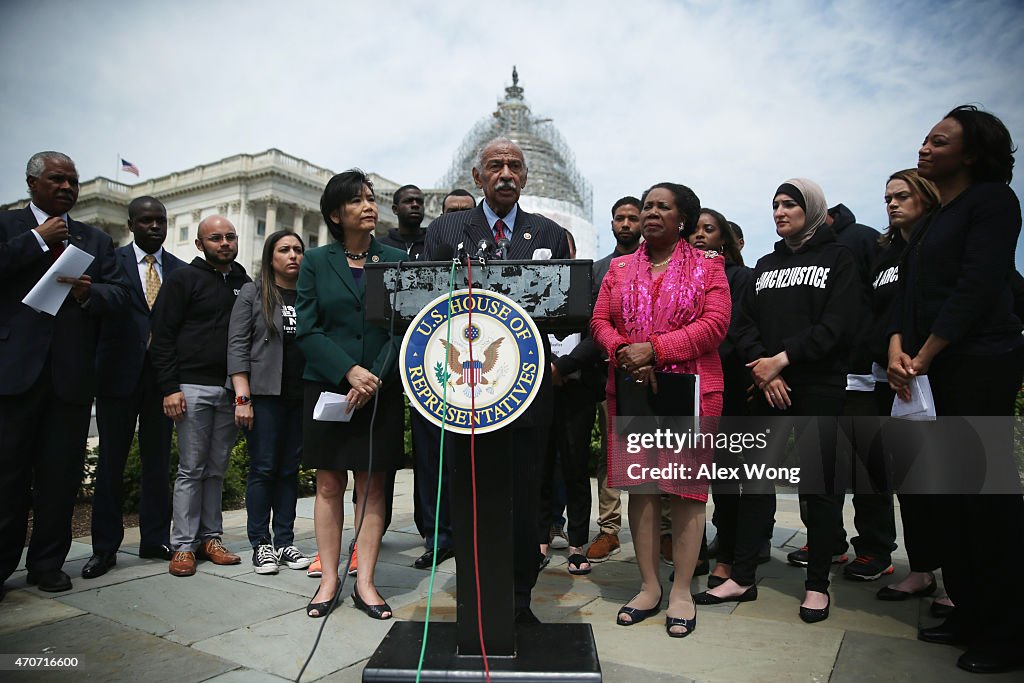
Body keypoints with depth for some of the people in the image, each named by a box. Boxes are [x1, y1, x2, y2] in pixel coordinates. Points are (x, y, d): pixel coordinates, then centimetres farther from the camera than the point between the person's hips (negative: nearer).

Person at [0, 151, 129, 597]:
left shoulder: (97, 241, 16)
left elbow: (119, 297, 5)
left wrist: (89, 292, -14)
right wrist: (37, 240, -7)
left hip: (71, 374, 2)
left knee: (61, 476, 7)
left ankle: (47, 564, 19)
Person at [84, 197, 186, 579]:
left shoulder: (181, 270, 10)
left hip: (163, 376, 2)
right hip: (119, 374, -2)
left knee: (158, 460, 8)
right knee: (111, 461, 4)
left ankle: (155, 540, 19)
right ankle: (105, 547, 14)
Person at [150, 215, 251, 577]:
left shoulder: (245, 284, 13)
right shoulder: (183, 280, 1)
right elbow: (162, 336, -3)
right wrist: (170, 388, -11)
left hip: (232, 389, 4)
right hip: (193, 387, -4)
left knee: (217, 469, 9)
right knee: (191, 469, 0)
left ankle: (210, 537, 18)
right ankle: (183, 545, 8)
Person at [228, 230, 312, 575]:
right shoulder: (253, 293, 4)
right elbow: (237, 346, -2)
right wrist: (242, 398, -11)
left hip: (303, 397, 3)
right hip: (265, 394, -3)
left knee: (290, 469, 8)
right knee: (263, 468, 0)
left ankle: (285, 542, 15)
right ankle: (260, 544, 10)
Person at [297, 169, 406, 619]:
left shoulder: (396, 260, 7)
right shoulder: (316, 262, 5)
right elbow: (307, 330, -2)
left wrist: (376, 377, -11)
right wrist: (349, 371, -15)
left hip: (381, 391, 0)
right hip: (327, 387, 0)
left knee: (372, 485, 3)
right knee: (329, 484, 5)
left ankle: (365, 582, 12)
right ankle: (329, 580, 15)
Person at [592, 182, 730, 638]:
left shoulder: (707, 266, 4)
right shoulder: (619, 268, 15)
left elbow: (715, 324, -9)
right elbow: (600, 321, 7)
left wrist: (655, 348, -18)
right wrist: (623, 352, -13)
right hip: (631, 391, 3)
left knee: (686, 488, 1)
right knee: (639, 486, 6)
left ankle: (681, 591, 14)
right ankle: (649, 587, 19)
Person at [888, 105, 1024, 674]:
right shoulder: (931, 218, 20)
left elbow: (976, 286, -14)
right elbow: (910, 287, 14)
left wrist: (924, 357, -14)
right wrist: (897, 345, -4)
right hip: (933, 368, 8)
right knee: (949, 491, 10)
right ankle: (969, 614, 21)